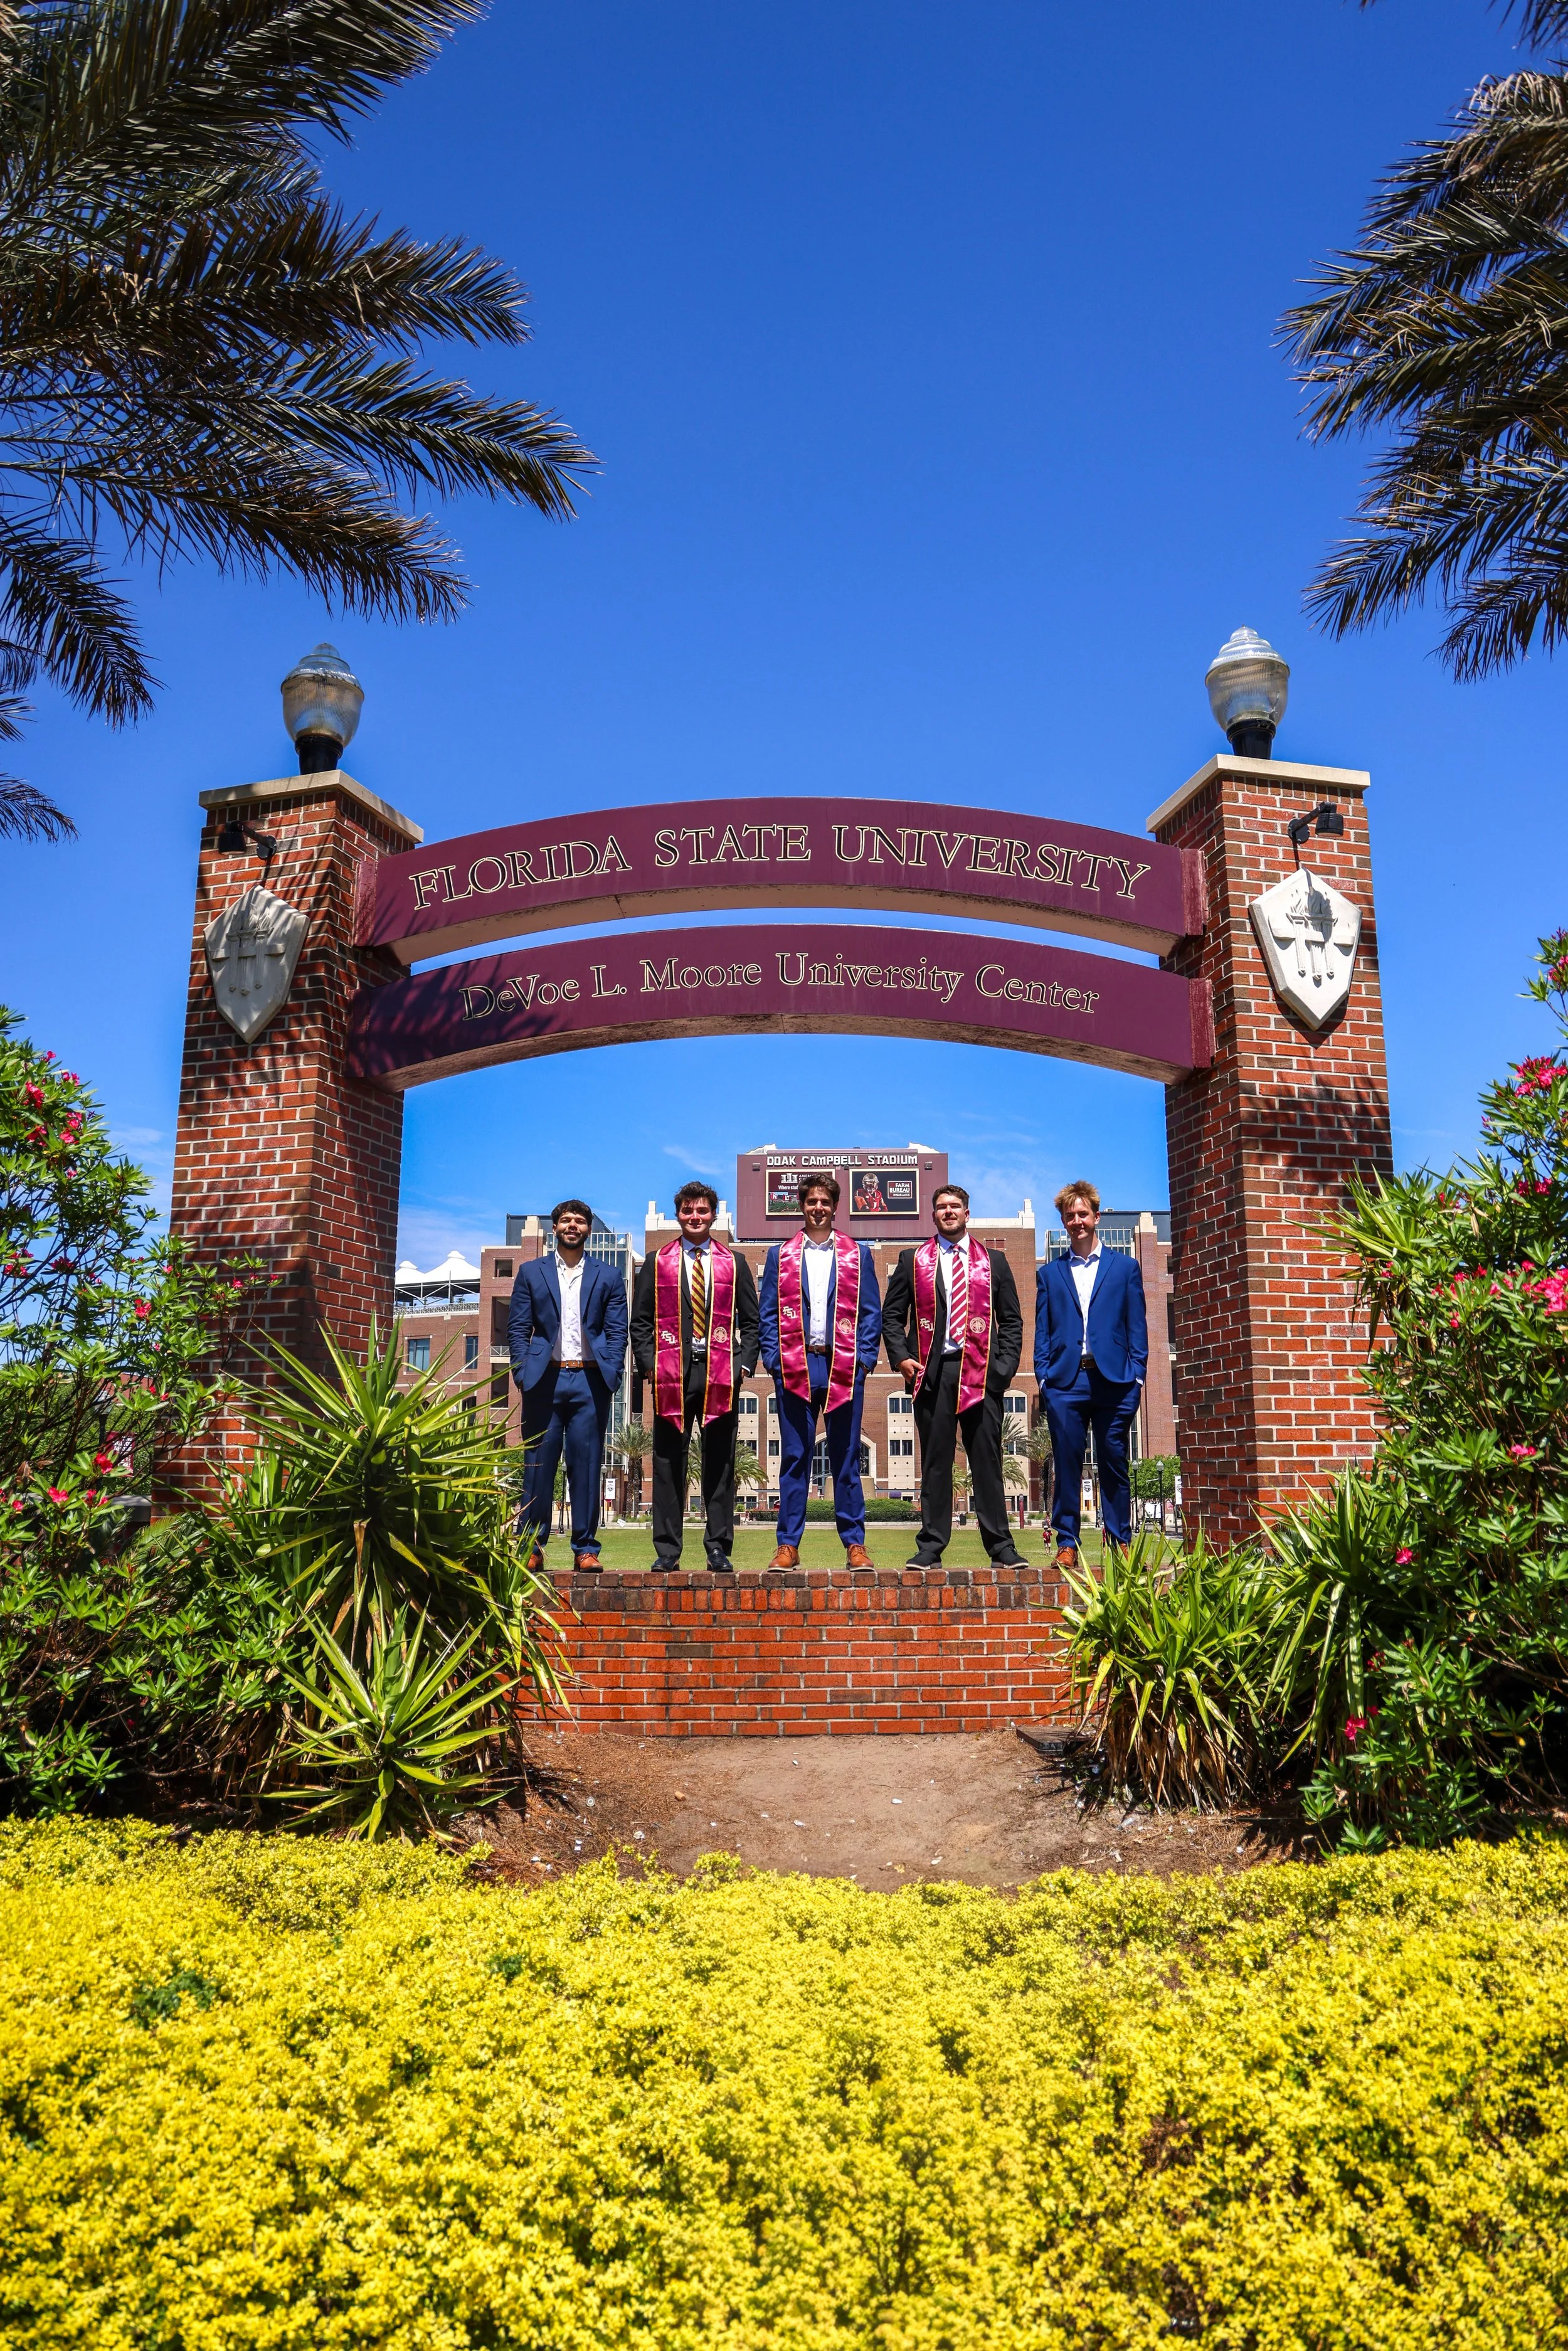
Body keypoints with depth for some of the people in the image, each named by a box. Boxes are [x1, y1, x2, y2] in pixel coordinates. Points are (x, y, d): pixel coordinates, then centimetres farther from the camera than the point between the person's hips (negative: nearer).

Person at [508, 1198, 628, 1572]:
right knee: (538, 1464, 1)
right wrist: (523, 1373, -3)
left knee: (587, 1465, 1)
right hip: (544, 1379, 0)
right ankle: (531, 1547, 8)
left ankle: (585, 1549, 6)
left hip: (589, 1381, 0)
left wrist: (611, 1376, -4)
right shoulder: (531, 1272, 13)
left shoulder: (608, 1278, 12)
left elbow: (617, 1332, 8)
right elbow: (518, 1328, 9)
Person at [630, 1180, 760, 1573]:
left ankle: (719, 1549, 9)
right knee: (668, 1463, 1)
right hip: (672, 1375, 0)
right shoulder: (657, 1262, 12)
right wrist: (649, 1365, -3)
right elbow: (641, 1321, 9)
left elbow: (751, 1322, 11)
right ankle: (667, 1551, 8)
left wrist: (743, 1364, -2)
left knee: (720, 1464, 3)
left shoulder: (734, 1263, 13)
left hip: (721, 1376, 0)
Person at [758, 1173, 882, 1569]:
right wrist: (773, 1357, -3)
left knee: (846, 1457, 4)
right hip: (794, 1367, 0)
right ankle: (788, 1544, 8)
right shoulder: (780, 1255, 12)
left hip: (844, 1368, 0)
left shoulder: (859, 1254, 12)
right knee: (794, 1457, 3)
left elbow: (871, 1311, 8)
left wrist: (865, 1357, -3)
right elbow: (768, 1313, 9)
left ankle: (854, 1544, 10)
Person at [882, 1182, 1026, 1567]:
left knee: (987, 1460, 1)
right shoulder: (912, 1260, 12)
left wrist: (1006, 1364, 0)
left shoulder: (994, 1260, 13)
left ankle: (1000, 1545, 8)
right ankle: (931, 1544, 9)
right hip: (931, 1372, 0)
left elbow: (1012, 1319, 12)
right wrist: (901, 1358, -2)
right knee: (935, 1460, 2)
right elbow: (892, 1314, 11)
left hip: (981, 1372, 0)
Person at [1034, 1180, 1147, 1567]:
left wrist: (1136, 1375, -1)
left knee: (1115, 1466, 3)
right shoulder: (1049, 1273, 16)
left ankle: (1121, 1544, 11)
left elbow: (1137, 1327, 8)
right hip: (1065, 1381, 1)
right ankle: (1067, 1543, 6)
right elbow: (1042, 1332, 12)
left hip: (1113, 1379, -1)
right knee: (1067, 1466, 0)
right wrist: (1043, 1376, 1)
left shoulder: (1125, 1267, 12)